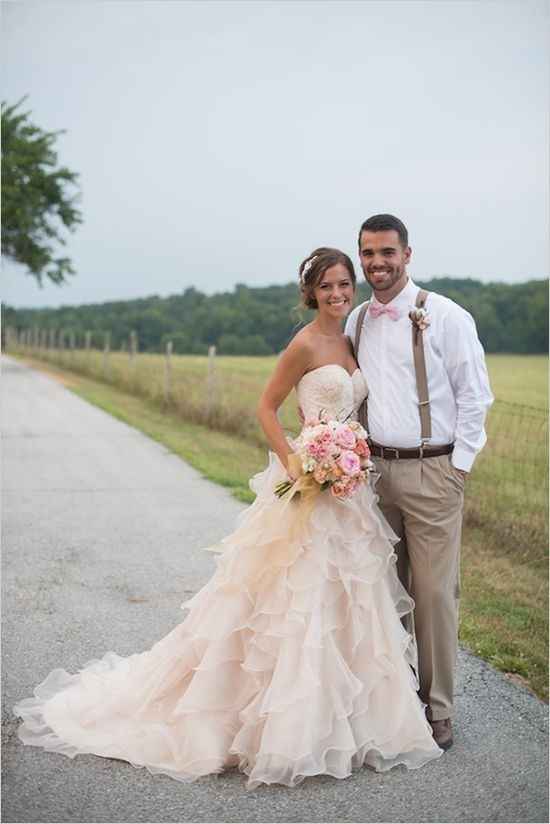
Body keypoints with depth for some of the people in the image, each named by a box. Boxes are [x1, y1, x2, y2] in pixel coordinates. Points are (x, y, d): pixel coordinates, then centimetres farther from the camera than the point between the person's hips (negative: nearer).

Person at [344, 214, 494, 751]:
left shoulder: (445, 316, -6)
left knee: (434, 593, -2)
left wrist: (458, 466, -8)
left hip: (432, 471, -5)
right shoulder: (356, 322, 11)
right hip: (374, 469, 5)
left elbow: (475, 395, -4)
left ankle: (437, 711, 11)